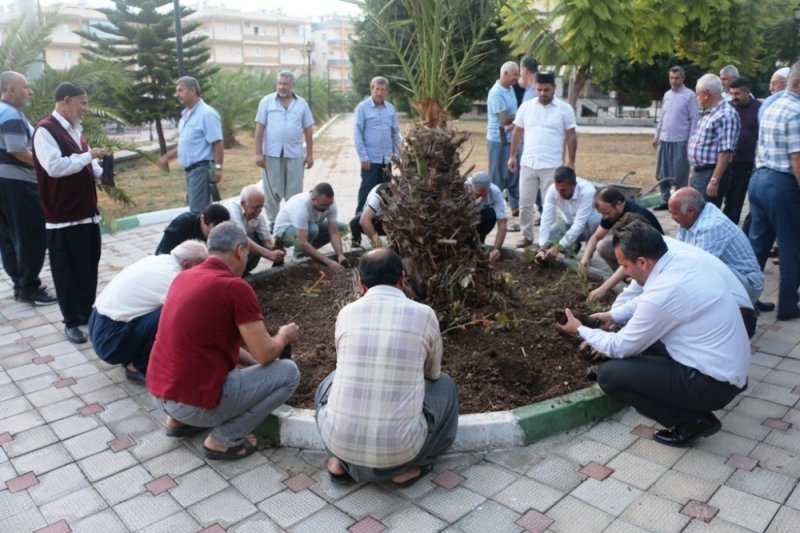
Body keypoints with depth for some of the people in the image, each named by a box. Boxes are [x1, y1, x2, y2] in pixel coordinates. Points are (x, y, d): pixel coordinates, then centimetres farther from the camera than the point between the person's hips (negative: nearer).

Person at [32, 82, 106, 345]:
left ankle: (87, 311, 29)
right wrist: (89, 155, -18)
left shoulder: (75, 129, 14)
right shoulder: (45, 130, -13)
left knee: (89, 265, 14)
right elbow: (54, 166, -25)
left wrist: (103, 173, 3)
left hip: (87, 211, 8)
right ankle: (71, 321, 14)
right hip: (63, 216, -8)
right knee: (67, 269, 3)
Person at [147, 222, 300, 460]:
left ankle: (179, 420, 23)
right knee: (288, 372, 2)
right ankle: (224, 439, 3)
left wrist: (250, 360, 25)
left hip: (158, 392, 8)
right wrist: (284, 335, 9)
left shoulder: (183, 277, 8)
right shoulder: (236, 287, -16)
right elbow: (265, 354, -12)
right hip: (196, 402, -8)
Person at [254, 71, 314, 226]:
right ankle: (272, 222, 17)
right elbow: (259, 128, 0)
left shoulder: (302, 104, 7)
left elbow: (308, 130, 9)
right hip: (272, 154, -1)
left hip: (295, 154, 1)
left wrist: (310, 154, 5)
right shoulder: (267, 101, 2)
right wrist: (258, 153, -6)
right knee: (272, 192, 6)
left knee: (294, 193, 6)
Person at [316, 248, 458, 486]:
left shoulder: (346, 313, 2)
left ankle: (340, 461, 19)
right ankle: (407, 467, 14)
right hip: (400, 447, -2)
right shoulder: (424, 315, -2)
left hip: (339, 440, 2)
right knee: (444, 386, 24)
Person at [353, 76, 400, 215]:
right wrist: (363, 156, -13)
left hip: (387, 158, 5)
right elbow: (357, 133, -8)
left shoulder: (391, 108, 7)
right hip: (370, 158, -5)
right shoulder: (362, 107, -7)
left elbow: (395, 133, 13)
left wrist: (397, 154, 10)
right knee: (367, 190, -2)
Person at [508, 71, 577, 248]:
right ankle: (527, 235, 20)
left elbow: (571, 137, 1)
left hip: (552, 166, -2)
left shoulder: (565, 109, -2)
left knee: (549, 205, 4)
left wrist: (571, 162, -2)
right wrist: (512, 156, 7)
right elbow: (518, 133, 11)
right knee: (525, 203, 6)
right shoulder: (526, 107, 5)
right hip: (528, 164, 3)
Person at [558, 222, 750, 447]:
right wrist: (612, 315, 17)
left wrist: (580, 330, 4)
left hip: (713, 382, -9)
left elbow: (620, 348, -10)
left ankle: (691, 422, 1)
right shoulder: (690, 260, -1)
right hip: (731, 367, 9)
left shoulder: (661, 294, -26)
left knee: (609, 375, -12)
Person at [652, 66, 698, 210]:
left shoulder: (689, 95, -6)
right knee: (661, 173, 9)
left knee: (680, 175, 0)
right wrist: (656, 135, 12)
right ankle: (665, 201, 21)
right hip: (664, 140, 6)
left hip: (680, 141, -6)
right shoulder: (667, 95, 12)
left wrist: (691, 140, -13)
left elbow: (694, 120, -8)